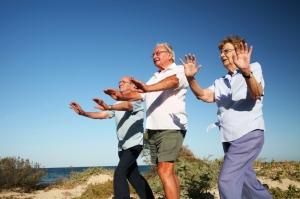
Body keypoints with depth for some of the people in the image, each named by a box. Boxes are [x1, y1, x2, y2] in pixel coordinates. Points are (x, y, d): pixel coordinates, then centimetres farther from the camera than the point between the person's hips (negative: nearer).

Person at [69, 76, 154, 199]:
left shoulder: (137, 100, -5)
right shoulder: (118, 105, 19)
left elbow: (127, 106, -28)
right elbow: (101, 115, 8)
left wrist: (108, 107, -46)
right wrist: (83, 113, -7)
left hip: (134, 144, -8)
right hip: (122, 146, 8)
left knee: (119, 173, -19)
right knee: (133, 176, 12)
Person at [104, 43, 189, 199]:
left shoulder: (179, 70, 1)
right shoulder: (154, 78, 24)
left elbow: (173, 81, -22)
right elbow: (138, 94, 15)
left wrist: (148, 88, -39)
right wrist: (121, 96, -5)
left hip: (171, 128, -7)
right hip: (153, 130, 8)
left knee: (165, 171, -16)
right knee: (168, 171, 10)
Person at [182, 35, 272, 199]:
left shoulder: (254, 69, -2)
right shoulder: (220, 83, 15)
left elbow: (256, 94, -22)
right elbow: (203, 95, -3)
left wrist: (246, 71, -42)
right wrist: (190, 78, -21)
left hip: (248, 134, -7)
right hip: (229, 138, 7)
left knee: (227, 181, -15)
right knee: (246, 181, 16)